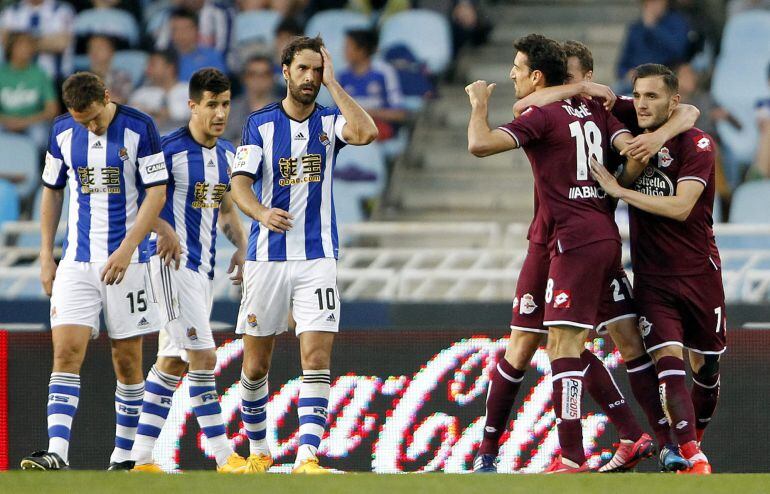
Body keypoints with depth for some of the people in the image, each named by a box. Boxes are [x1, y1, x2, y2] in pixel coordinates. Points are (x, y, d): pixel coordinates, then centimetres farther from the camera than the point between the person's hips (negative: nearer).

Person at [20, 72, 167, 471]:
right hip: (77, 259, 3)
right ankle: (57, 454, -19)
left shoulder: (139, 127, -7)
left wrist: (126, 249, -16)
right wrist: (46, 255, 10)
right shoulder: (62, 131, 4)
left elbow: (156, 193, -8)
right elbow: (52, 192, 15)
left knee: (127, 358, 3)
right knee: (66, 352, -11)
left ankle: (124, 455, 13)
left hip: (126, 259, -3)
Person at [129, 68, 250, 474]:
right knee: (203, 356, -12)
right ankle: (225, 456, -10)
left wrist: (241, 245, 5)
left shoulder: (228, 154, 11)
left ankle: (142, 457, 13)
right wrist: (164, 229, -27)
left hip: (204, 268, 8)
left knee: (173, 362, 9)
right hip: (173, 262, -8)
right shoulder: (169, 149, -13)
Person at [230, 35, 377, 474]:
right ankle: (258, 451, 26)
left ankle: (307, 457, -19)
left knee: (317, 357, -14)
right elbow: (240, 183, -6)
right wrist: (262, 213, -27)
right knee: (256, 364, 7)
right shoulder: (260, 124, 2)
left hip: (318, 258, 0)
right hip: (267, 257, 0)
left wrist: (332, 82, -12)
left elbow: (366, 132, -18)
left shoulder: (329, 121, 4)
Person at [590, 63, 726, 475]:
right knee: (668, 363, -16)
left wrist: (618, 190, -18)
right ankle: (692, 459, -22)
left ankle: (693, 441, 32)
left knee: (706, 369, 9)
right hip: (652, 280, 2)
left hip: (698, 274, -2)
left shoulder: (697, 144, -9)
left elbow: (680, 207, -19)